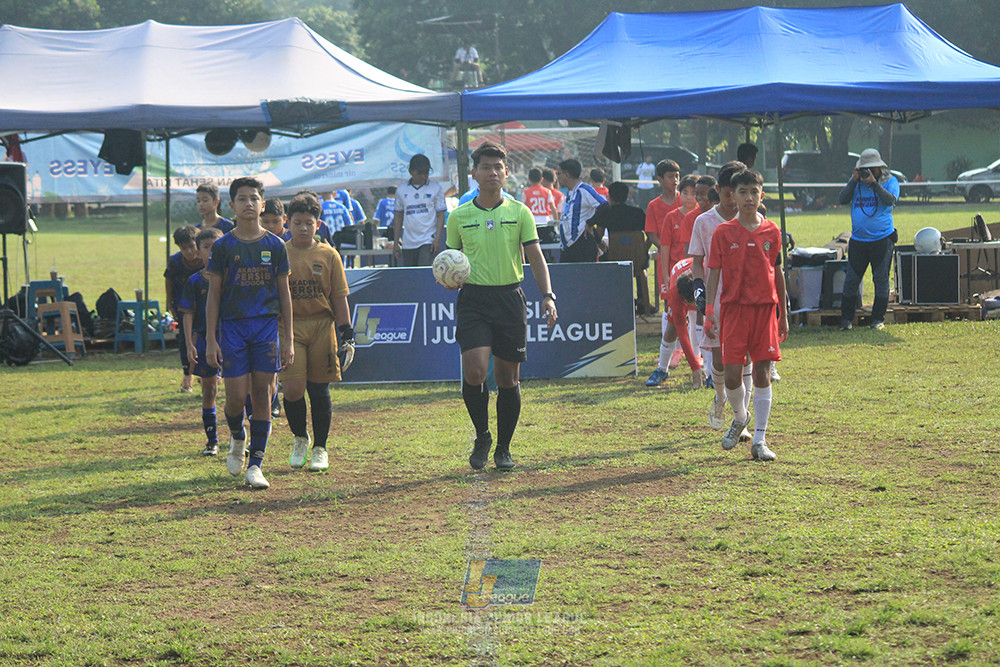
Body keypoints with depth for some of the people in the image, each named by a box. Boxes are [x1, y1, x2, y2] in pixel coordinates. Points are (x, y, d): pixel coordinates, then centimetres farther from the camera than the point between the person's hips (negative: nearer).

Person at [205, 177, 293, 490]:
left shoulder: (275, 246, 5)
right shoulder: (223, 246, 2)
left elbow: (284, 293, 9)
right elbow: (214, 294, 4)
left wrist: (288, 338, 4)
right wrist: (211, 339, -3)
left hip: (267, 326, 1)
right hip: (232, 326, -1)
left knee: (262, 394, -1)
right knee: (236, 395, -6)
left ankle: (256, 464, 5)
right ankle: (236, 438, 26)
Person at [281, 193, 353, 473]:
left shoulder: (328, 255, 4)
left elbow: (339, 296, 7)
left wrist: (345, 331, 1)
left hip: (322, 325, 1)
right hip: (289, 326, -1)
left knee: (319, 389, 4)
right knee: (293, 389, -11)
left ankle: (320, 448, 17)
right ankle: (300, 438, 15)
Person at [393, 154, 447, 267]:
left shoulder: (435, 188, 2)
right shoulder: (401, 190, 9)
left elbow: (441, 215, 2)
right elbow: (398, 216, 16)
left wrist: (437, 239, -9)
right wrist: (396, 242, 11)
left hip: (428, 241, -3)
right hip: (408, 244, 3)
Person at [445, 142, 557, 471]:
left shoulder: (519, 212, 4)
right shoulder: (459, 216, 5)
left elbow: (536, 258, 3)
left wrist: (547, 296, -10)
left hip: (509, 298, 1)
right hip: (473, 298, -1)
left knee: (508, 378, 4)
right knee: (474, 370, -17)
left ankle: (503, 448, 19)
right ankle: (482, 436, 5)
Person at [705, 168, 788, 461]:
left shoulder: (771, 231, 6)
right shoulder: (723, 233, 1)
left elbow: (778, 272, 11)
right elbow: (714, 272, 2)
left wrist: (783, 314, 11)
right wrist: (710, 310, -7)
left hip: (765, 308, 1)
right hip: (734, 307, -1)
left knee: (762, 373, -1)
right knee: (732, 375, -6)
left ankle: (759, 440, 4)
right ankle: (740, 417, 26)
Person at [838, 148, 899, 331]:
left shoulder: (890, 181, 2)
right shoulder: (856, 182, 10)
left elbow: (891, 200, -15)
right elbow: (843, 199, 0)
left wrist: (873, 183, -18)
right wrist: (854, 180, -9)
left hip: (882, 238, -3)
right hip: (858, 239, 3)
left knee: (881, 279, 1)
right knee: (851, 280, 3)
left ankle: (878, 319, 10)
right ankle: (846, 318, 11)